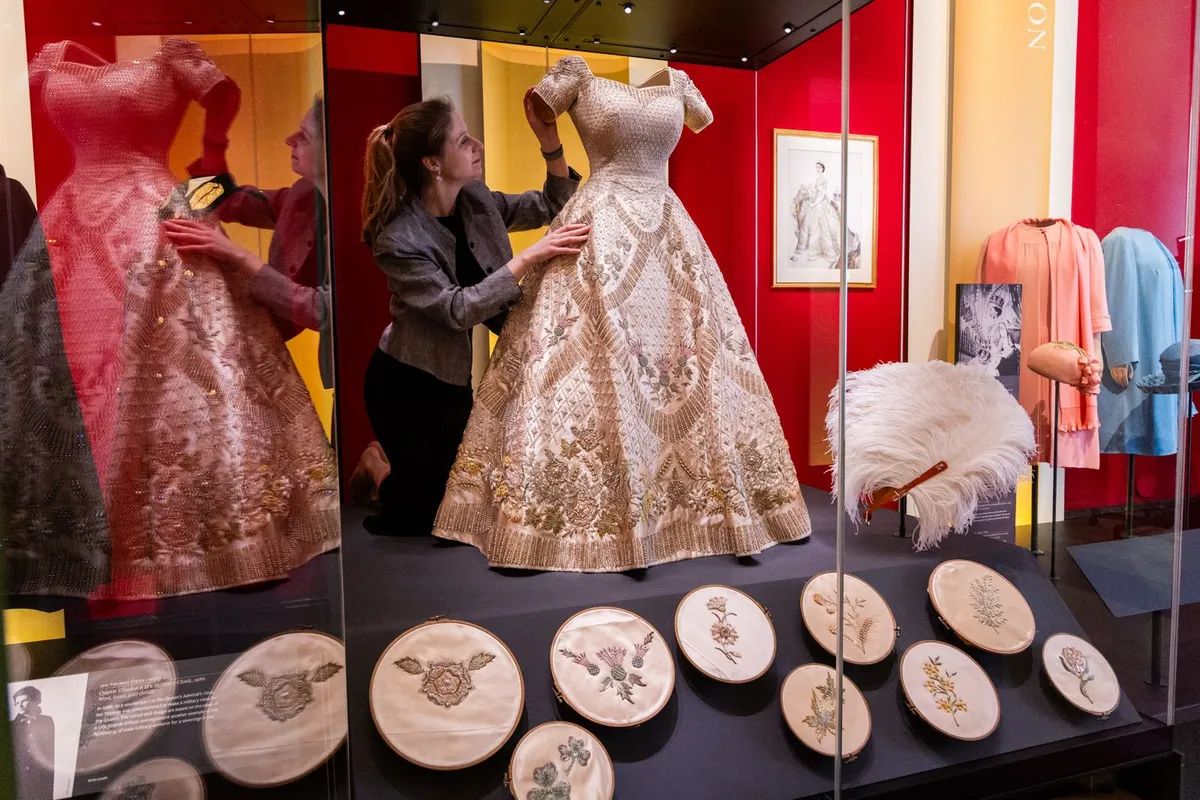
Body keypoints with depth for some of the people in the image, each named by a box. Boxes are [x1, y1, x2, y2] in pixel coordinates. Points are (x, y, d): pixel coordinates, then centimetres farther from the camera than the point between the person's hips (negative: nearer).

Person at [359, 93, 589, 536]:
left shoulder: (475, 199, -5)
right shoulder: (397, 239, -24)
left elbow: (552, 206, 3)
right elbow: (458, 308, -28)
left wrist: (550, 142, -12)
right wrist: (530, 256, -31)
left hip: (454, 376, 6)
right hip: (405, 383, -6)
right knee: (431, 513, 6)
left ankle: (395, 464, 41)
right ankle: (375, 471, 33)